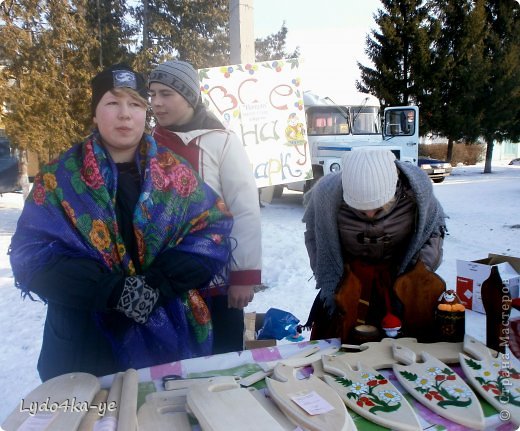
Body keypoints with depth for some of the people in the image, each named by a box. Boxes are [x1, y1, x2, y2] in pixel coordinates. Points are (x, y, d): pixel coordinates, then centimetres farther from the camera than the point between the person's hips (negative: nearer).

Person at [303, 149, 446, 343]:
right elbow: (316, 236, -10)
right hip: (348, 270, -1)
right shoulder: (328, 191, -30)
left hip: (400, 267, 1)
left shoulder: (417, 185, -26)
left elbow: (433, 228, -5)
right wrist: (328, 282, -14)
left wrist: (420, 273, -15)